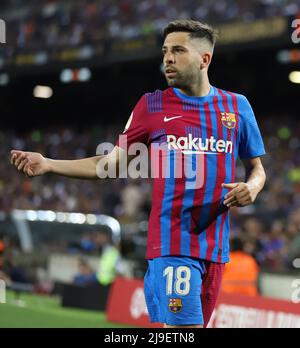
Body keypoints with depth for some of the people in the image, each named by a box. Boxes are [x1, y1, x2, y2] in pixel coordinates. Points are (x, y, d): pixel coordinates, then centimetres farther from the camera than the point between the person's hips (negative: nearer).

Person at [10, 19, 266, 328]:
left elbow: (256, 168, 18)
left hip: (215, 246, 3)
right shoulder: (152, 105, 5)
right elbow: (114, 162, 8)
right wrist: (48, 164, -1)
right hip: (172, 242, -3)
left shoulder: (237, 106, 8)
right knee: (183, 325, -17)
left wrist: (252, 186, -6)